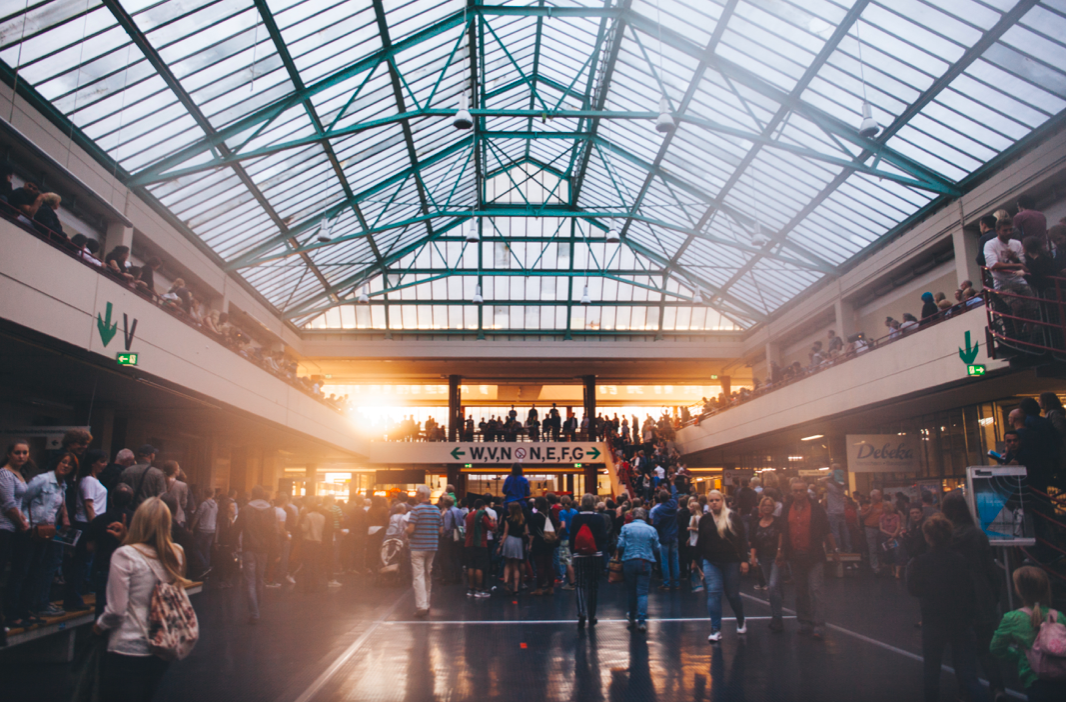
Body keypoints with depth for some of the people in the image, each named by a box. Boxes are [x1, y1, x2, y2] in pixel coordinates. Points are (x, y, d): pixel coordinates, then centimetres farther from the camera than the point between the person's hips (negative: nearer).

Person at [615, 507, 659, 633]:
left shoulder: (626, 528, 2)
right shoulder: (651, 529, 5)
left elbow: (620, 545, -4)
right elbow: (656, 549, 6)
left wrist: (620, 557, 12)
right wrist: (653, 560, 23)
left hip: (629, 561, 0)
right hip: (645, 562, 0)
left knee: (631, 590, 13)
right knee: (643, 592, -1)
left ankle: (632, 617, 23)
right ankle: (642, 620, -13)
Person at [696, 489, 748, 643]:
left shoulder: (732, 517, -4)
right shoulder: (705, 520, 4)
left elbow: (742, 539, -3)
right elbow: (701, 543, 11)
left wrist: (744, 560, -8)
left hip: (731, 562, -1)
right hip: (711, 562, 2)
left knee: (733, 595, 8)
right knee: (713, 593, -11)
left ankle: (741, 621, 35)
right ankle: (716, 630, -7)